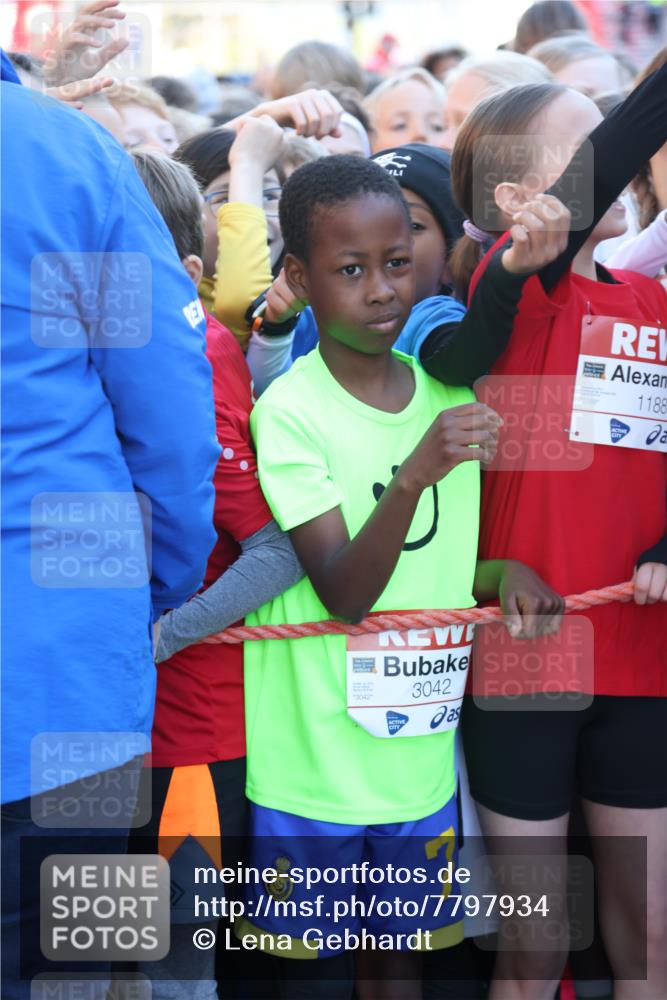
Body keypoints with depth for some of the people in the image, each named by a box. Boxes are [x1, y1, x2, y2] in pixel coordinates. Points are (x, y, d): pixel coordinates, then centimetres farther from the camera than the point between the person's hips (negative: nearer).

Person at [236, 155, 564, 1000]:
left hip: (421, 747, 5)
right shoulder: (287, 413, -14)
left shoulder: (448, 398, 2)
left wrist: (504, 573, -8)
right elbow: (344, 593, -22)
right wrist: (416, 474, -35)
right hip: (313, 761, -5)